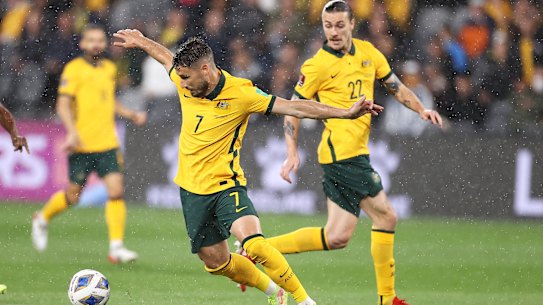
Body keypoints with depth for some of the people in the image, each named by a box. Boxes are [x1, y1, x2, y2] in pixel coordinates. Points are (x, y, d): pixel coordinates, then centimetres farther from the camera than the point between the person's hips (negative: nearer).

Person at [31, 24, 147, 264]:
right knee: (73, 196, 5)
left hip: (107, 143, 4)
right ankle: (42, 219, 35)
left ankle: (116, 247, -8)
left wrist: (131, 115, 14)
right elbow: (63, 104, -13)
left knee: (116, 190, -10)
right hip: (81, 144, -4)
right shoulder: (74, 69, -7)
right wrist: (72, 132, -26)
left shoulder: (110, 69, 12)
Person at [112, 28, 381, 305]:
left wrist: (346, 113, -25)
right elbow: (168, 58, 22)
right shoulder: (185, 84, -2)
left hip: (226, 186, -5)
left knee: (253, 245, -28)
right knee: (216, 262, 9)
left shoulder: (240, 93, -17)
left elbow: (294, 107, -18)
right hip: (192, 189, 6)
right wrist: (140, 41, 37)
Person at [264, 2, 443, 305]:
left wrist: (421, 109, 3)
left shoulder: (368, 52, 11)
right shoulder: (318, 66, -8)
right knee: (386, 216, -7)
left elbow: (396, 86, 19)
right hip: (342, 152, -8)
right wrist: (293, 153, -11)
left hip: (357, 153, 8)